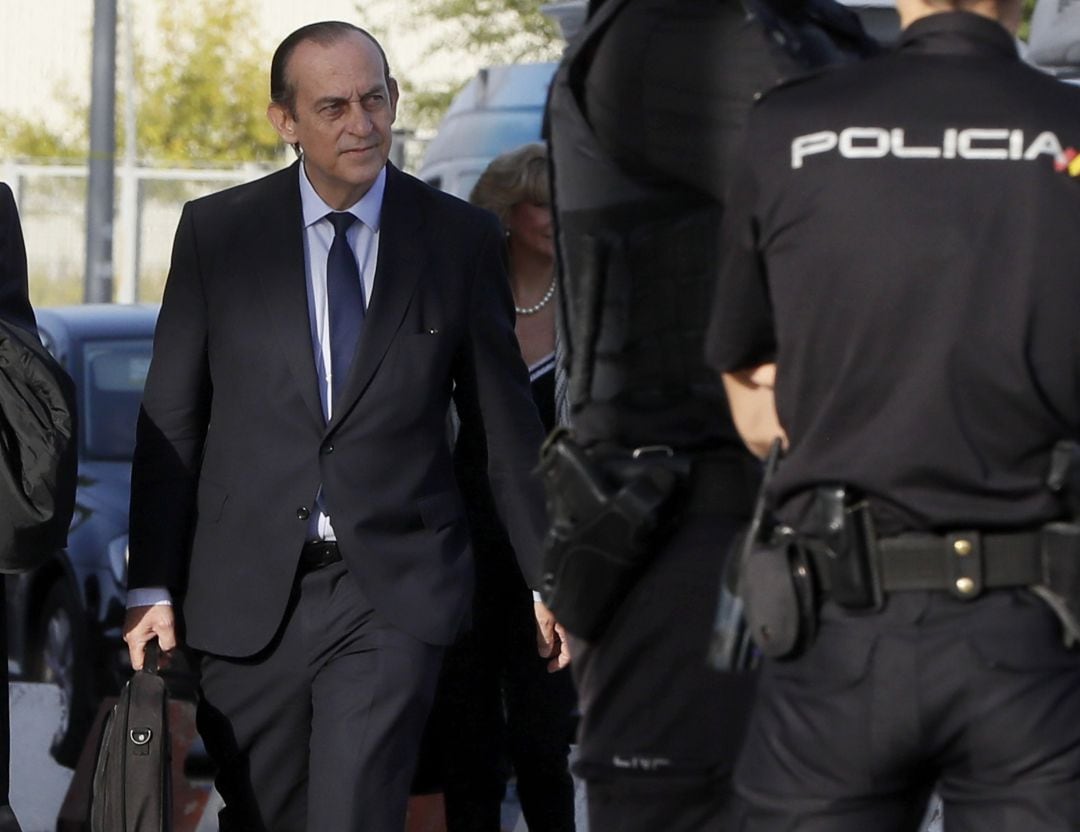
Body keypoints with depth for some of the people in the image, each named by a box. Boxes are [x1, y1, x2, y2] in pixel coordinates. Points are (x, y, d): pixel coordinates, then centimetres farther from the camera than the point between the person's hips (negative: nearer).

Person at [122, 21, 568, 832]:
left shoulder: (460, 238, 3)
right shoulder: (217, 233, 4)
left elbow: (508, 423, 9)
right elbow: (171, 421, 5)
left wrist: (547, 576, 9)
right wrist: (154, 586, 0)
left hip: (395, 591, -2)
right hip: (250, 596, 2)